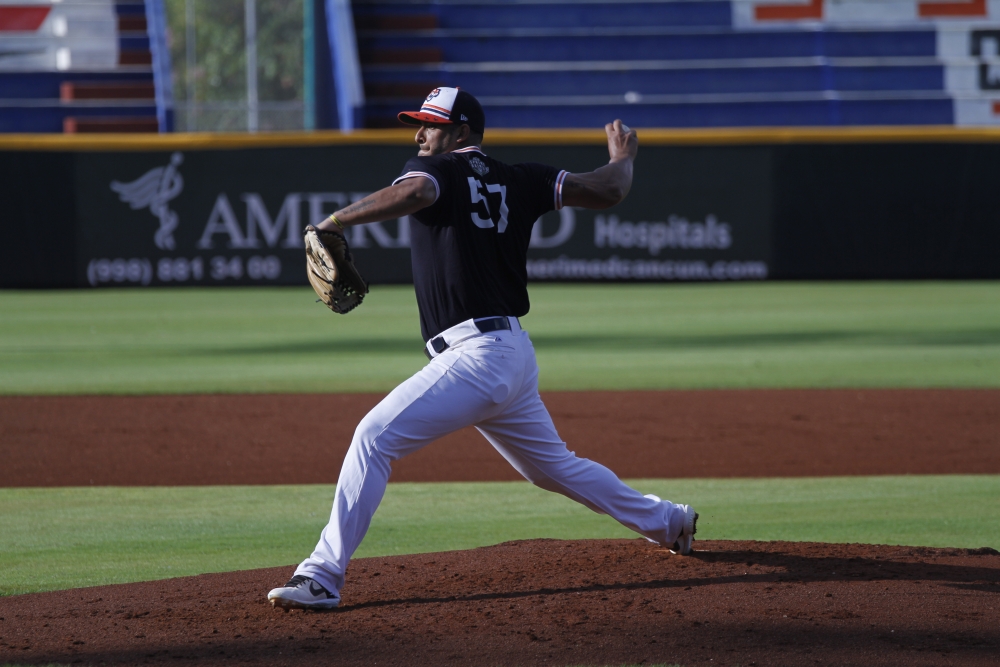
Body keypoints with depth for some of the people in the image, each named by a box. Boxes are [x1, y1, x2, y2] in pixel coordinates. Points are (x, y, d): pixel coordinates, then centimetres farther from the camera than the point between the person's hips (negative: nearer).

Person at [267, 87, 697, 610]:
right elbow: (608, 191, 8)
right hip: (513, 355, 8)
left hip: (476, 355, -8)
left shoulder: (435, 171, -4)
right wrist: (622, 157, 29)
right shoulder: (518, 181, 13)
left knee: (375, 437, -13)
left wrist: (333, 222, -23)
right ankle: (668, 522, 40)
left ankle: (323, 576, -21)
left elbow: (411, 194, -29)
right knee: (553, 465, 27)